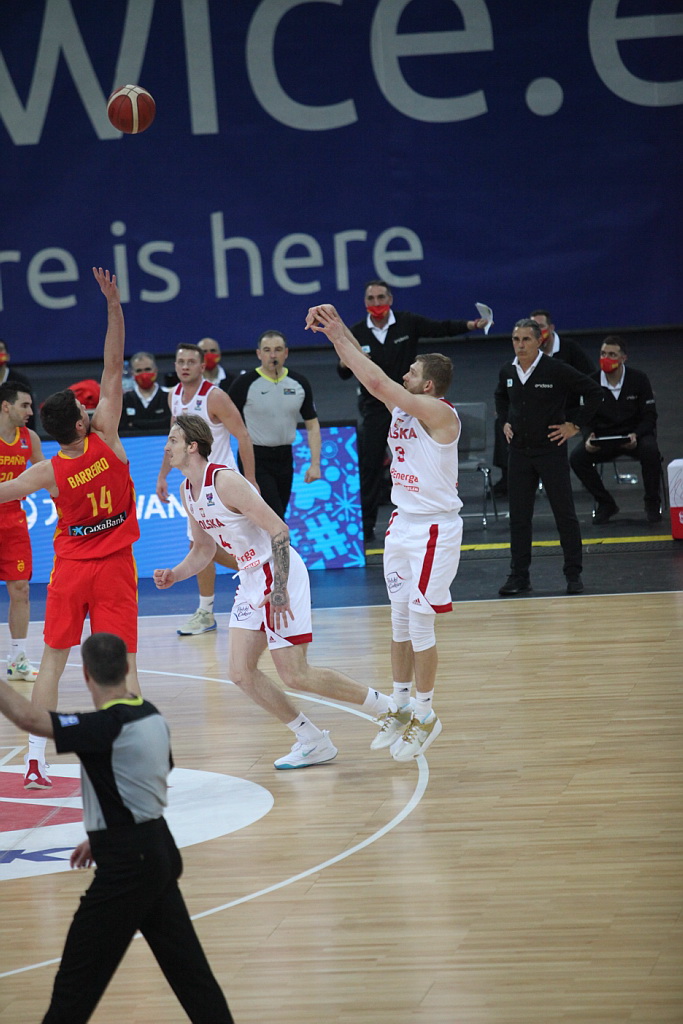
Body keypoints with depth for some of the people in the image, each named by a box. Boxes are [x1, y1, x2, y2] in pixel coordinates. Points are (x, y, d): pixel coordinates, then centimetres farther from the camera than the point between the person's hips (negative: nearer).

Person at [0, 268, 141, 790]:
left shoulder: (48, 473, -14)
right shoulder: (105, 438, -16)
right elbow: (114, 368, -17)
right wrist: (114, 305, -18)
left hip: (71, 568, 1)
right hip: (115, 568, -1)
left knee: (53, 660, 8)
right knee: (123, 662, 0)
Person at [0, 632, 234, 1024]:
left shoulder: (107, 727, -21)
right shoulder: (151, 717, 8)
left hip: (127, 864, -9)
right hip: (157, 850, 9)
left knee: (78, 977, -2)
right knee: (184, 962, 13)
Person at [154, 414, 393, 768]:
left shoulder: (224, 480, -20)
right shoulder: (187, 490, 9)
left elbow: (278, 530, -23)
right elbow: (203, 550, 22)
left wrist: (280, 589, -27)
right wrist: (174, 575, 3)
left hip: (279, 575, -9)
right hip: (252, 579, 9)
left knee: (295, 675, -10)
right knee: (241, 672, 3)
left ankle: (391, 708, 3)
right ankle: (313, 743, 12)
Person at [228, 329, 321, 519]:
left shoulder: (299, 383, 5)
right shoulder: (245, 384, -8)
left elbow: (312, 425, 11)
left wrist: (315, 464, 1)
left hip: (284, 458, 5)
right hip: (255, 459, -5)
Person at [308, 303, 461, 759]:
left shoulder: (439, 413, -19)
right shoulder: (403, 405, 4)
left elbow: (377, 383, -26)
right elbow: (373, 379, 2)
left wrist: (339, 334, -20)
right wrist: (335, 330, -11)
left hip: (434, 529, -8)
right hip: (403, 522, 8)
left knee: (420, 622, -3)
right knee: (400, 619, 13)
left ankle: (425, 714, 8)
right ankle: (401, 704, 24)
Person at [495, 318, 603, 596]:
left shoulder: (556, 370, -13)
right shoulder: (507, 372, 3)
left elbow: (594, 392, -8)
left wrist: (574, 424, -9)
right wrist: (505, 422, 12)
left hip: (551, 450, -5)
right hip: (519, 452, 5)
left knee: (565, 514, 2)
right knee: (518, 516, 6)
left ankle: (574, 574, 11)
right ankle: (519, 576, 13)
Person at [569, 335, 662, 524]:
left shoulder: (638, 379, -6)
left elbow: (649, 416, -5)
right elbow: (586, 418, 3)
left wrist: (636, 436, -25)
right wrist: (588, 437, -20)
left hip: (635, 434, -2)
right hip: (603, 437, 2)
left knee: (650, 451, -35)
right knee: (577, 457, -24)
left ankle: (652, 503, -12)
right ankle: (606, 504, -4)